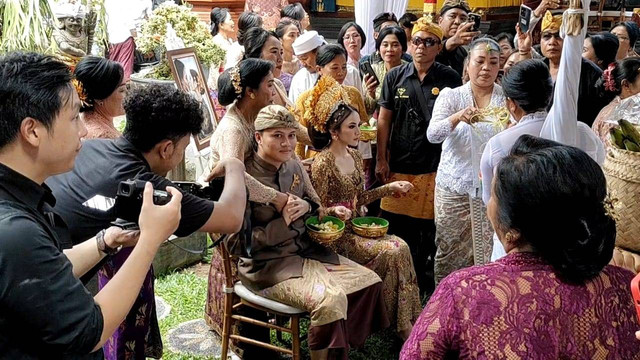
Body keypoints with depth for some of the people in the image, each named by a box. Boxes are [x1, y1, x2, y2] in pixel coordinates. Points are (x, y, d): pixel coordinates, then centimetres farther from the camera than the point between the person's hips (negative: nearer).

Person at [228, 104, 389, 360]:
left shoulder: (294, 167, 4)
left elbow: (313, 207, 19)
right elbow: (236, 243, -16)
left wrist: (306, 207, -6)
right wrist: (282, 224, -22)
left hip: (306, 250, 8)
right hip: (267, 265, -8)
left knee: (370, 281, 0)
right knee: (331, 299, -29)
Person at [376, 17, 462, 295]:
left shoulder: (450, 78, 1)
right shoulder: (395, 77, 5)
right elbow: (384, 119, 6)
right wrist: (381, 160, 1)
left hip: (435, 166, -1)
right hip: (399, 165, 1)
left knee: (429, 228, 5)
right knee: (395, 223, 6)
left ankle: (422, 278, 23)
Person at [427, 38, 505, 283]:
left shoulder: (508, 98, 5)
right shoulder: (450, 96, 3)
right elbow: (433, 134, -12)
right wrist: (458, 117, -31)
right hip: (455, 188, 0)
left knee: (492, 257, 1)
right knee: (451, 255, 5)